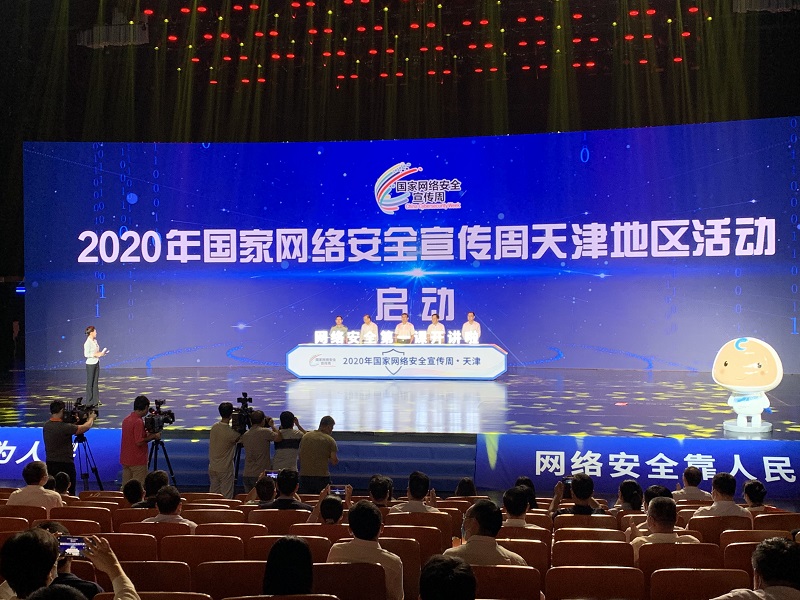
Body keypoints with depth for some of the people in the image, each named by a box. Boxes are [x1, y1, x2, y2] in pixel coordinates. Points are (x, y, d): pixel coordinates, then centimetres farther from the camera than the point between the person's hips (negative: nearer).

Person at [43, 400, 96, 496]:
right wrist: (91, 418, 8)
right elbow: (86, 427, -11)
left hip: (50, 465, 8)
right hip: (65, 465, -7)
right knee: (69, 494, 1)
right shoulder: (64, 427, -21)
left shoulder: (46, 426, 2)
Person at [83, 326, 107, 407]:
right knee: (90, 382, 0)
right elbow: (86, 354, -19)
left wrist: (101, 353, 2)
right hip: (90, 364, -8)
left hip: (96, 363, 8)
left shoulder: (95, 341, 9)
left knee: (95, 382, 11)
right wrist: (96, 354, -20)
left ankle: (95, 400, 18)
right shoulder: (87, 343, -16)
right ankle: (88, 401, 8)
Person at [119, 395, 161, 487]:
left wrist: (147, 435, 12)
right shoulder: (138, 422, -19)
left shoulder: (126, 419, 9)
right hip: (138, 461, -8)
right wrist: (153, 436, -11)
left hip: (125, 460, 9)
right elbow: (139, 442, -22)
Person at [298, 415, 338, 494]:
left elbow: (300, 456, 13)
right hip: (322, 477, -4)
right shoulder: (330, 440, -6)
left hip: (304, 476, 4)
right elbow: (334, 461, -5)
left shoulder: (305, 437, 7)